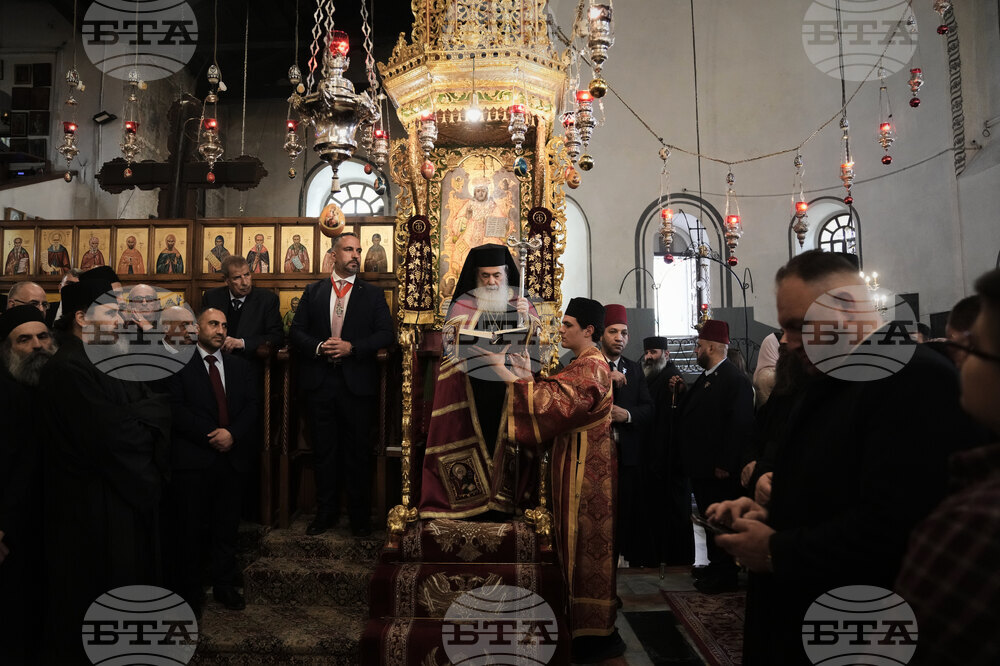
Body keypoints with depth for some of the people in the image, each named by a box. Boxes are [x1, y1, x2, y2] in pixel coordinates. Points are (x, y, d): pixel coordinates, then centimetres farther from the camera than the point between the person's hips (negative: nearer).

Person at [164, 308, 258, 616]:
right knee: (189, 528, 5)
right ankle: (188, 592, 19)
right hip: (191, 459, -4)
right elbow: (175, 408, -10)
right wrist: (210, 436, -16)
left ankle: (224, 585, 27)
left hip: (231, 457, 4)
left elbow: (251, 406, 6)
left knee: (227, 525, 12)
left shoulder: (240, 366, 13)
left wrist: (232, 434, -11)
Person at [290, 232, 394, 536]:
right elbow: (297, 331, 7)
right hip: (320, 383, 2)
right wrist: (318, 347, -12)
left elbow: (385, 334, -2)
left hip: (357, 384, -1)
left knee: (358, 452, 5)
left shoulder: (372, 294, 7)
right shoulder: (313, 291, 11)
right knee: (324, 451, 10)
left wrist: (352, 347, -15)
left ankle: (360, 517, 18)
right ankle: (326, 513, 24)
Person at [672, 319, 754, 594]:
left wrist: (725, 465, -23)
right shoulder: (706, 377, 14)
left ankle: (725, 576, 15)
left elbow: (740, 424, -23)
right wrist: (682, 391, 5)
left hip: (719, 470, -9)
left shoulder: (735, 379, -17)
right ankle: (715, 566, 31)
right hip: (701, 466, 9)